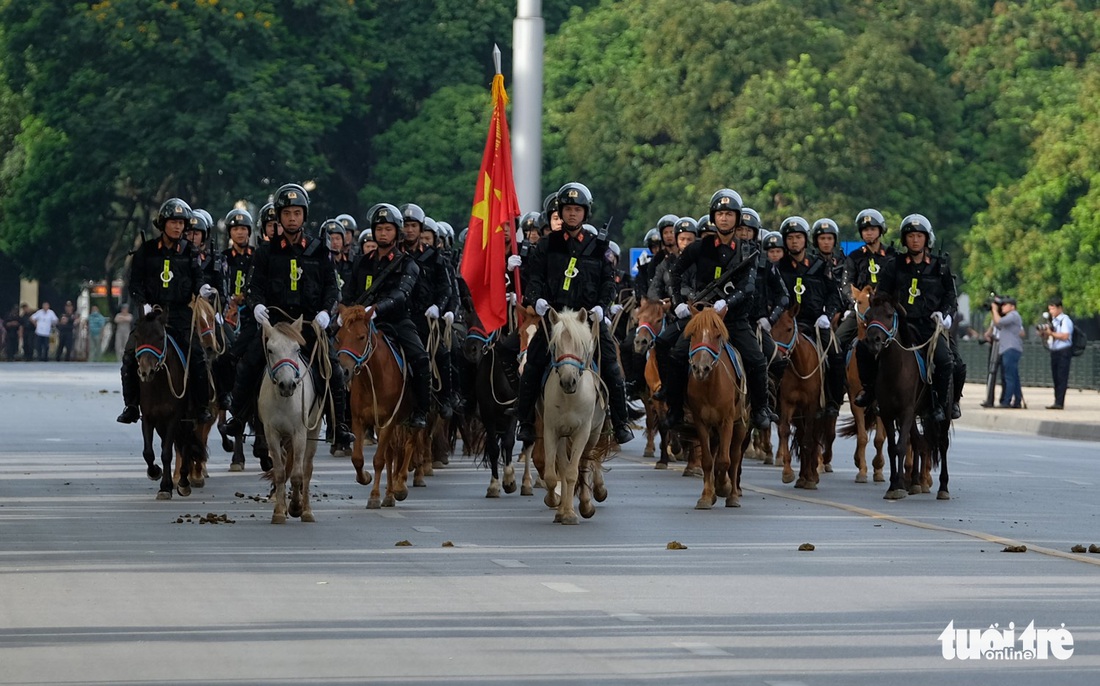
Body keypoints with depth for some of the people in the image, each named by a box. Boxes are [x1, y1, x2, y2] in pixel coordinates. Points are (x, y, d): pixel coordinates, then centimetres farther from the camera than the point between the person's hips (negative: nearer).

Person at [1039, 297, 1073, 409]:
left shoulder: (1065, 320, -7)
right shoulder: (1053, 321, 16)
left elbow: (1065, 336, -18)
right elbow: (1048, 338, 21)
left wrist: (1051, 333, -19)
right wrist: (1044, 333, 1)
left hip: (1063, 352, -8)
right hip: (1054, 352, 8)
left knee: (1062, 378, -9)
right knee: (1055, 378, 7)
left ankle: (1059, 403, -13)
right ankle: (1057, 402, 10)